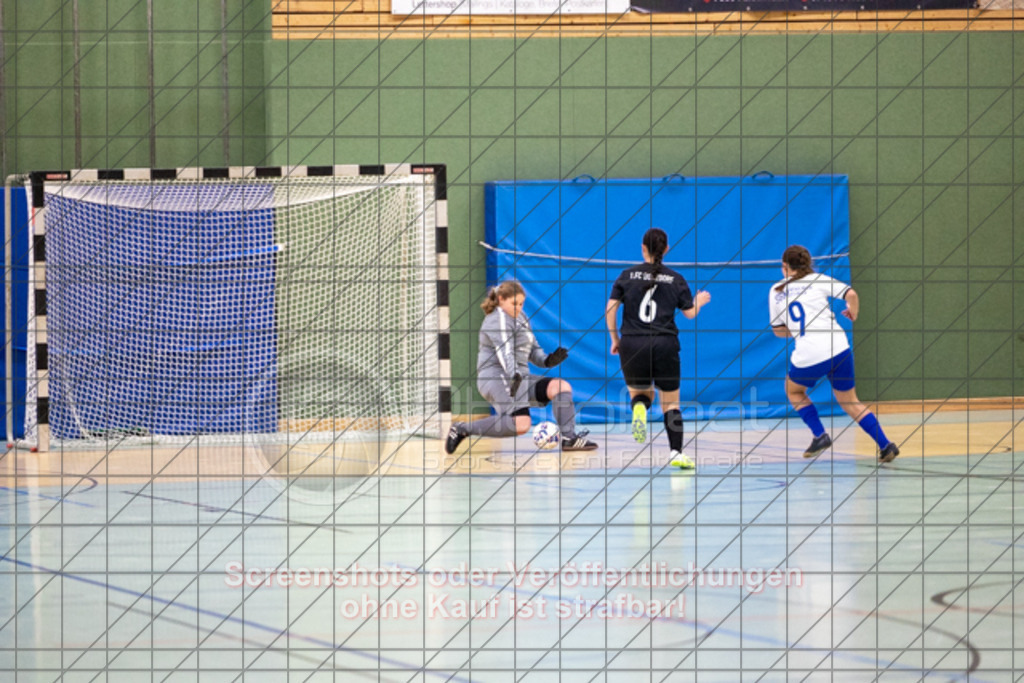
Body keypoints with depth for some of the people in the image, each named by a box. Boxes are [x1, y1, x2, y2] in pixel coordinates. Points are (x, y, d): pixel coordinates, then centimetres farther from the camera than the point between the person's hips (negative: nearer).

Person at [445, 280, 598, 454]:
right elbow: (504, 352, -25)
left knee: (562, 387, -5)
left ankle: (568, 438, -9)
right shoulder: (499, 321, -10)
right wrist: (515, 375, -41)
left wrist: (548, 360, -1)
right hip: (498, 377, -10)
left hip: (520, 378, 10)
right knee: (521, 424, -27)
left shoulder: (520, 318, 21)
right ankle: (463, 429, -15)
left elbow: (533, 350, 21)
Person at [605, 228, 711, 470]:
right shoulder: (676, 280, 4)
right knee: (670, 402, 9)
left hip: (632, 344, 1)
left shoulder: (628, 275, 3)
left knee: (640, 393, 21)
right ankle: (676, 452, -1)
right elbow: (690, 313, 7)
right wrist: (699, 300, 29)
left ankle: (639, 409, -15)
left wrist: (614, 338, 11)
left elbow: (610, 309, -1)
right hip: (665, 344, 0)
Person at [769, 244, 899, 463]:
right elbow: (851, 294, -2)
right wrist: (853, 313, 19)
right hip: (838, 349, 1)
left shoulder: (776, 291, 12)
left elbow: (779, 330, 18)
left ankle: (820, 435, 10)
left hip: (808, 356, -1)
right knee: (850, 402, 16)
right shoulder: (818, 280, 9)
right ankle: (885, 445, 4)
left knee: (794, 391, 28)